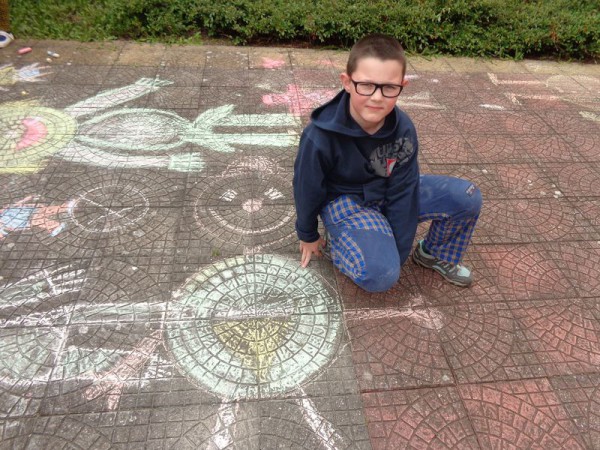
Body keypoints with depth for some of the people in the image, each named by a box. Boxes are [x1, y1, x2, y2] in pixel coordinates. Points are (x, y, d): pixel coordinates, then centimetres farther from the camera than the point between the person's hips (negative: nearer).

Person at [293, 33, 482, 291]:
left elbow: (402, 190, -14)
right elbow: (307, 189, -12)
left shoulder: (403, 129, -18)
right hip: (344, 200, -4)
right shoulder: (320, 137, -28)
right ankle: (338, 241, 3)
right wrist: (308, 236, 3)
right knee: (380, 274, -28)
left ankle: (435, 254, 15)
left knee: (467, 197, -11)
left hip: (387, 192, 5)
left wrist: (399, 251, -11)